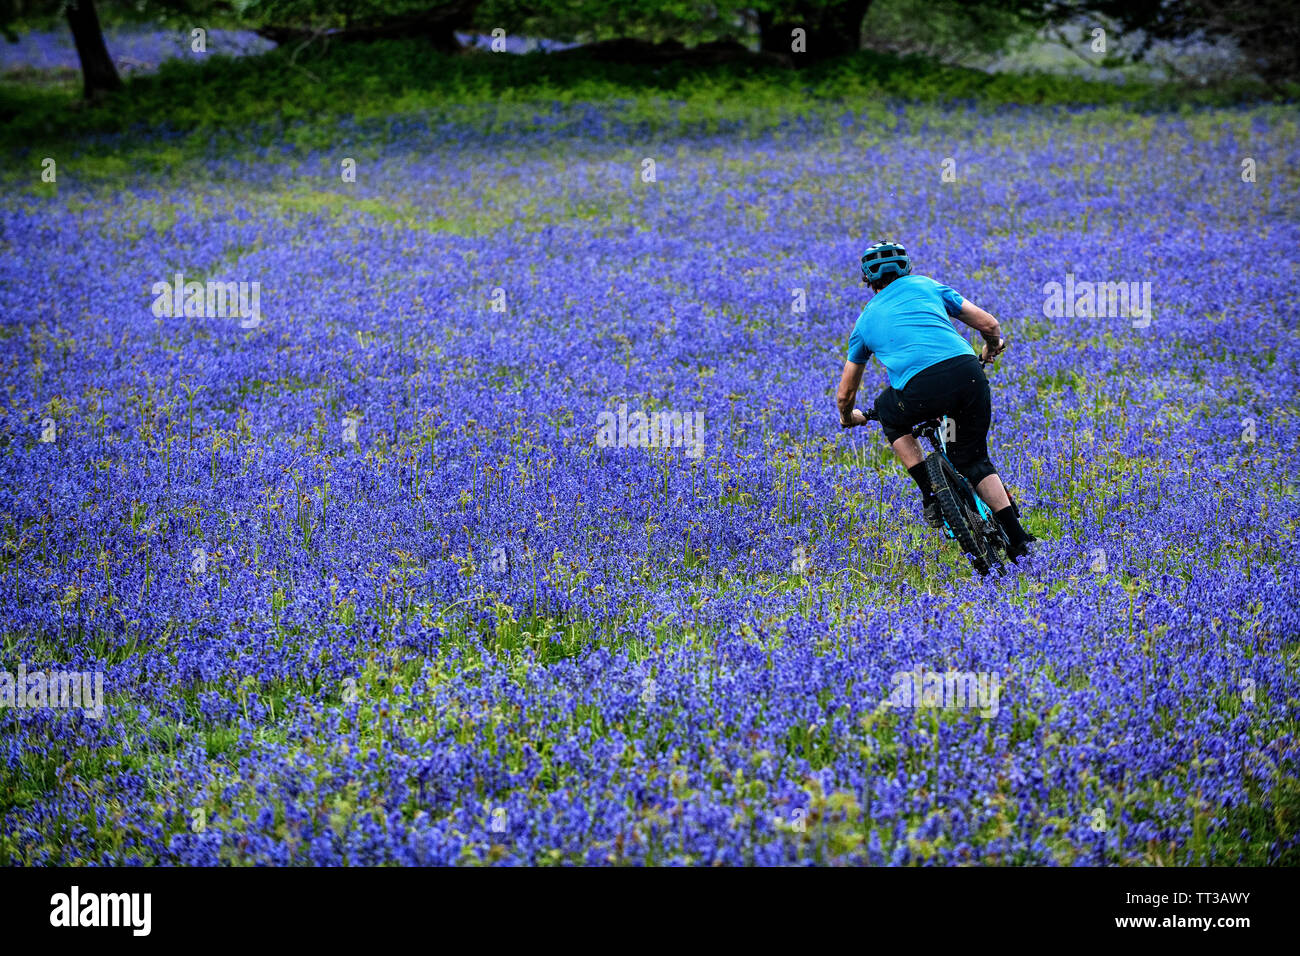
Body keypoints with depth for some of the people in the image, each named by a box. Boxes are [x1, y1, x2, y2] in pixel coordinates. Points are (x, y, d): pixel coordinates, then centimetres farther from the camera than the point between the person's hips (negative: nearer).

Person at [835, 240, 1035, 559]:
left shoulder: (865, 320, 28)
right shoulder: (925, 285, 27)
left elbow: (845, 393, 36)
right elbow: (988, 324, 23)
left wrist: (849, 418, 59)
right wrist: (992, 347, 47)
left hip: (921, 390, -2)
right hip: (968, 372, 2)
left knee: (891, 416, 33)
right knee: (974, 461, 22)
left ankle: (931, 497, 20)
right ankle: (1018, 538, 11)